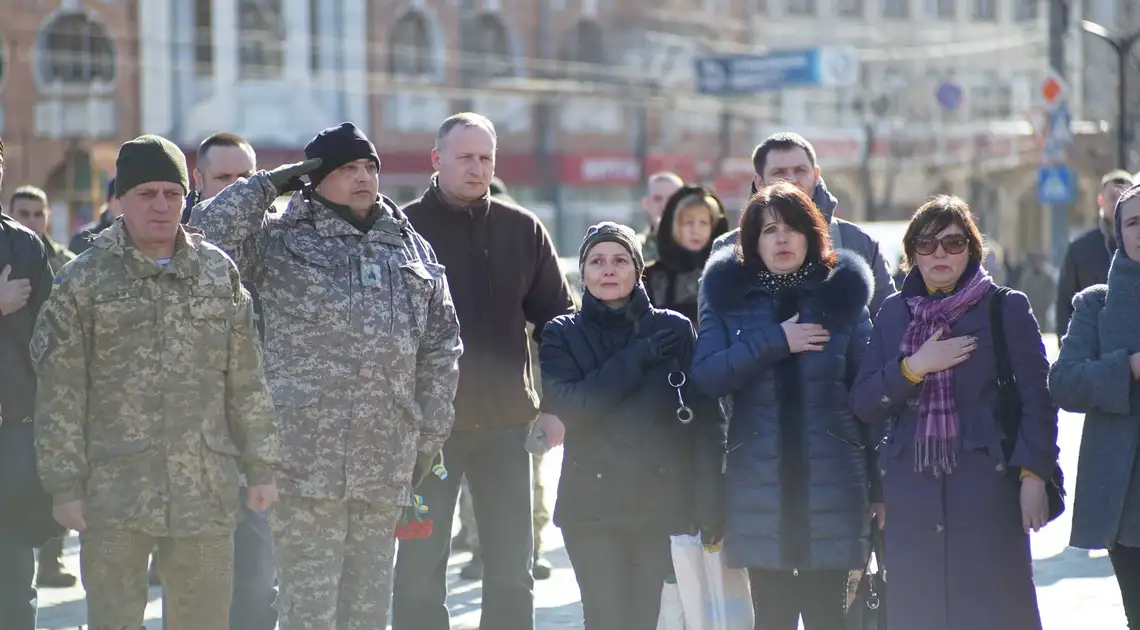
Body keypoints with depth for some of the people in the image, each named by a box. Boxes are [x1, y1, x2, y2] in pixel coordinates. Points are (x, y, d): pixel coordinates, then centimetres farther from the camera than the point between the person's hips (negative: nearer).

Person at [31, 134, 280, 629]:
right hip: (113, 494, -2)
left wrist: (260, 468, 8)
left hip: (206, 494, 3)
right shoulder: (84, 280, -1)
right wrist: (65, 485, -6)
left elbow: (247, 382, 11)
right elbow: (60, 393, -2)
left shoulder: (219, 273, 8)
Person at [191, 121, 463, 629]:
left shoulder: (411, 246, 16)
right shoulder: (279, 239, 4)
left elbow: (441, 346, 17)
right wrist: (266, 185, -4)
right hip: (307, 452, -4)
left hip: (388, 459, 4)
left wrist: (431, 434, 10)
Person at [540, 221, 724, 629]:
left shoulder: (674, 331, 3)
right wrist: (637, 359, -13)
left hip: (660, 503, 0)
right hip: (592, 507, 0)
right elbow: (571, 406, -11)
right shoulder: (562, 335, 5)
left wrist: (708, 503, -5)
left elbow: (705, 420, 1)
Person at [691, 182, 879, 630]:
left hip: (831, 484, -1)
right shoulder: (729, 295, 7)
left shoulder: (841, 293, 4)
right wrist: (774, 341, -13)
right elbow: (706, 375, -5)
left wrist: (878, 484, -2)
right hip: (759, 485, 1)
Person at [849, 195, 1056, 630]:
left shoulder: (1007, 309, 3)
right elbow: (862, 405, 8)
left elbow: (1037, 399, 0)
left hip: (987, 492, -3)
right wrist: (915, 366, -8)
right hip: (911, 499, 3)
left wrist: (1033, 477, -8)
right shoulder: (894, 313, 13)